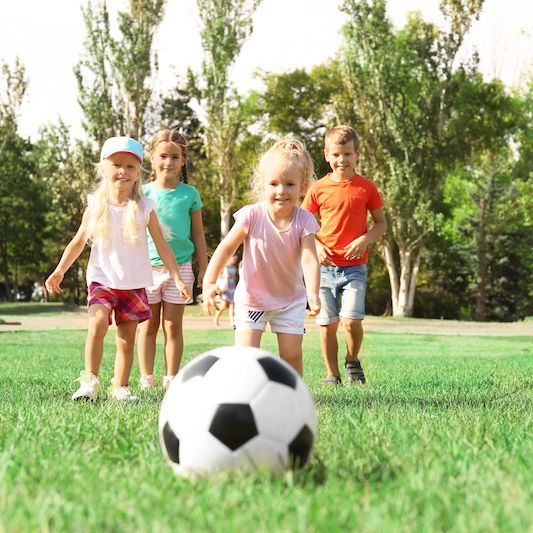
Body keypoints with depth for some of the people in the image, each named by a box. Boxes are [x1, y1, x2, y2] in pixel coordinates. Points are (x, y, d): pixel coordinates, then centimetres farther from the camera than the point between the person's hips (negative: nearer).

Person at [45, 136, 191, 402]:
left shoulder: (144, 208, -1)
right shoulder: (95, 206, 0)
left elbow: (162, 245, 3)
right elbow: (79, 242, 7)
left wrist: (178, 278, -1)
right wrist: (59, 271, -2)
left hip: (134, 283, 1)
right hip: (102, 279, -1)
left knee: (127, 337, 3)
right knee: (98, 323, -23)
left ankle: (120, 387, 12)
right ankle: (90, 382, -18)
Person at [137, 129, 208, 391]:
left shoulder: (189, 194, 2)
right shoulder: (144, 193, 2)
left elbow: (198, 234, 8)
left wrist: (203, 268, 6)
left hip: (180, 267, 0)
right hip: (149, 267, 1)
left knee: (173, 326, 3)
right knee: (148, 326, 6)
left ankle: (171, 379, 8)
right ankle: (146, 378, 11)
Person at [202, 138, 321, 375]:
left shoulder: (304, 220, -16)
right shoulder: (252, 215, -20)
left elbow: (310, 259, -25)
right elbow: (226, 248, -13)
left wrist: (313, 293, -42)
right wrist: (209, 282, -23)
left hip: (290, 299, 1)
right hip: (251, 298, -1)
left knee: (292, 355, 0)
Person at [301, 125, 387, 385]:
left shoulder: (366, 188, 2)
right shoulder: (318, 189, 2)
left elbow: (381, 223, 8)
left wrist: (364, 239, -11)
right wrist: (316, 245, -9)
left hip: (355, 266, -1)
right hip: (325, 266, 1)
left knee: (351, 320, -15)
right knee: (328, 323, 2)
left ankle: (353, 361, 13)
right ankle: (332, 375, 16)